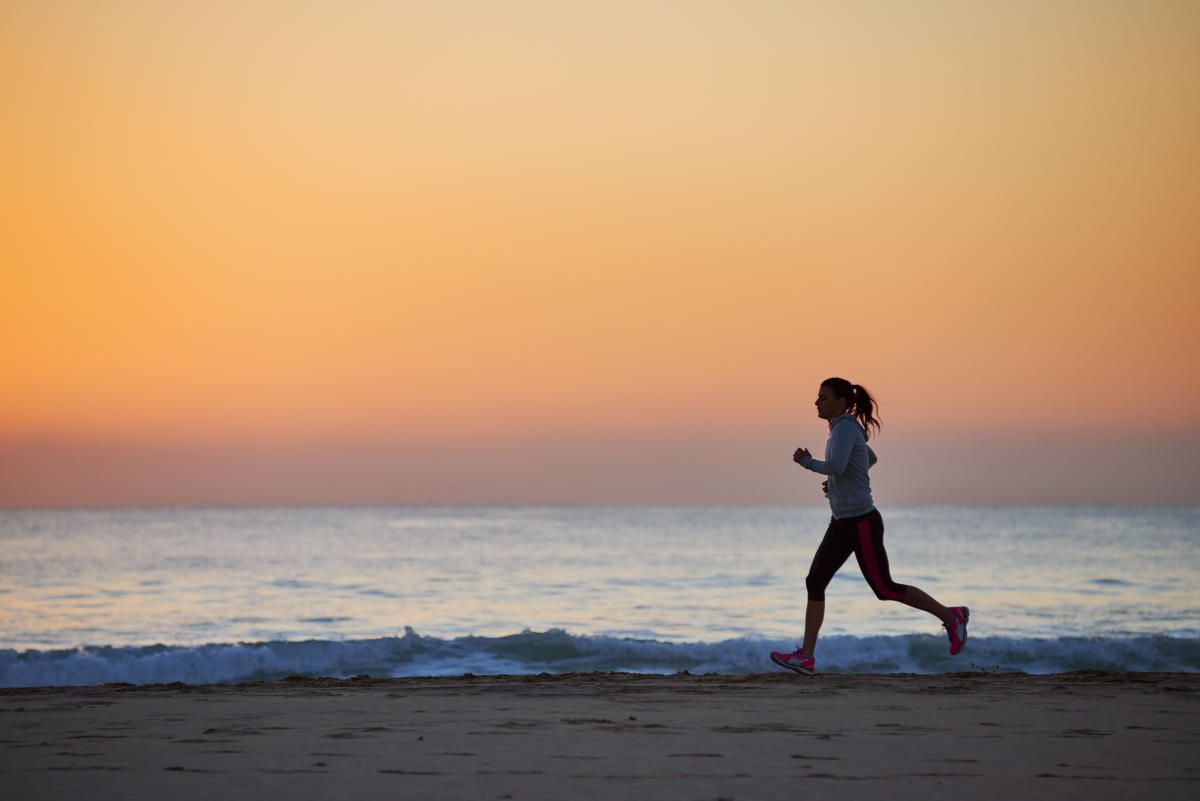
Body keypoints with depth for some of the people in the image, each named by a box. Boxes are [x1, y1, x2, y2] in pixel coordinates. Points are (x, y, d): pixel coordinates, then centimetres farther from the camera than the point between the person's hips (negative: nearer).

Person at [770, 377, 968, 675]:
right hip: (842, 523, 10)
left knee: (885, 589, -1)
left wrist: (806, 462, -15)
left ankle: (951, 616, 15)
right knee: (814, 583, -1)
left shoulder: (846, 427, -17)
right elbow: (870, 459, 30)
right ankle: (805, 657, -3)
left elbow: (835, 466, -33)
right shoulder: (844, 429, 12)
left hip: (862, 523, -9)